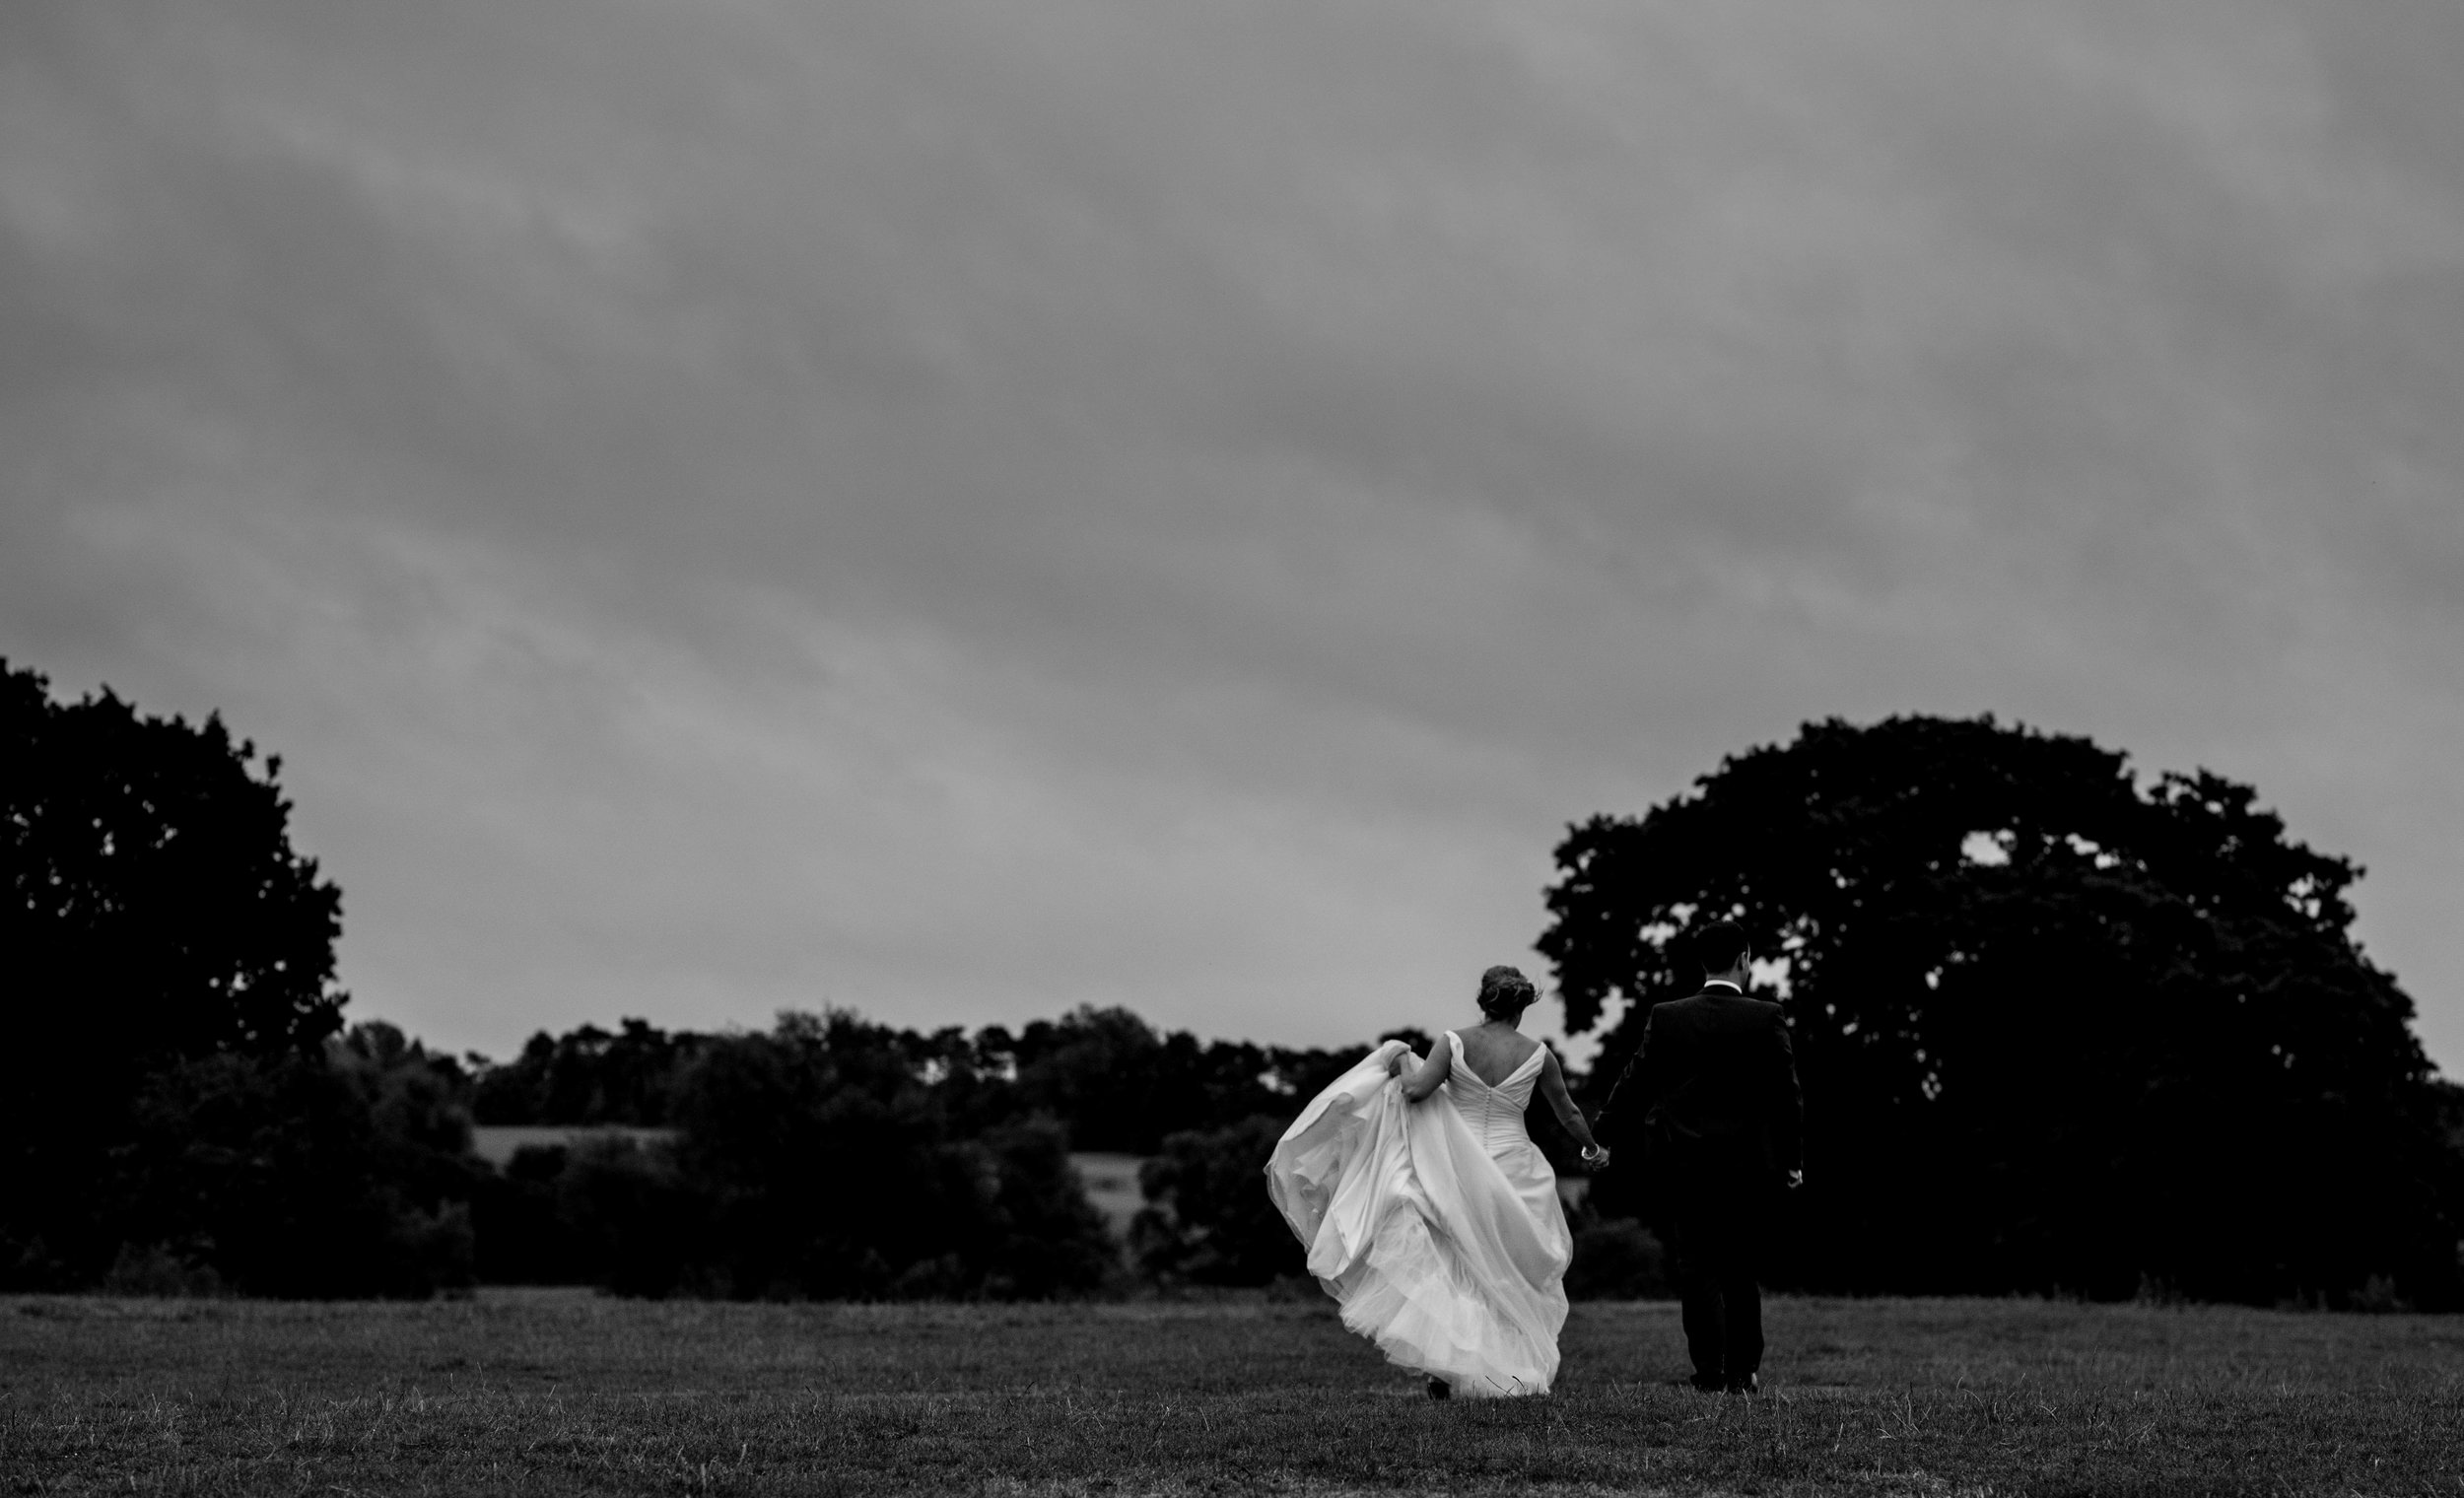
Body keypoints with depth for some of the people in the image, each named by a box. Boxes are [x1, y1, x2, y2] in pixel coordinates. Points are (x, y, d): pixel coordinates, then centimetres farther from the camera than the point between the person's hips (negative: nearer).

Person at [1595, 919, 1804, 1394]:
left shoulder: (1665, 1018, -3)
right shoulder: (1767, 1018, -6)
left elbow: (1635, 1083, 3)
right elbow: (1787, 1092, -3)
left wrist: (1603, 1130, 17)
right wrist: (1793, 1157, 7)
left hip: (1683, 1162, 0)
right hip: (1748, 1164, 0)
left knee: (1697, 1268, 5)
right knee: (1742, 1271, 12)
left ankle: (1710, 1371, -1)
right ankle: (1742, 1371, 13)